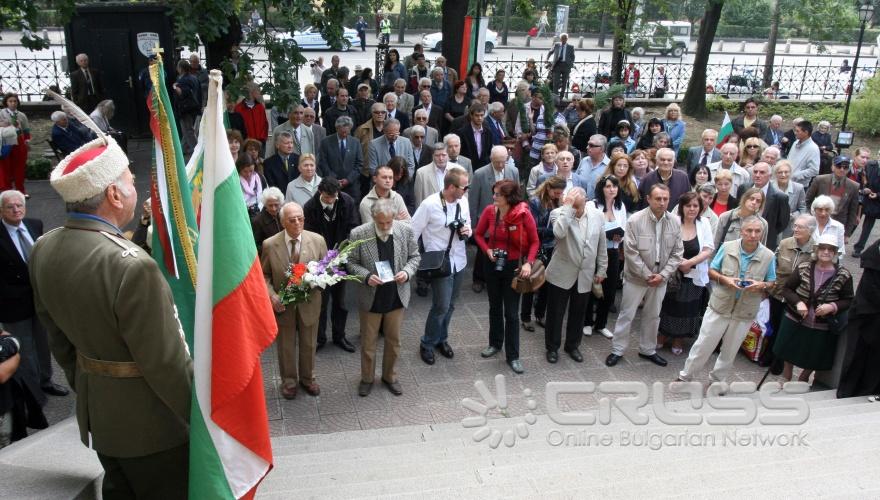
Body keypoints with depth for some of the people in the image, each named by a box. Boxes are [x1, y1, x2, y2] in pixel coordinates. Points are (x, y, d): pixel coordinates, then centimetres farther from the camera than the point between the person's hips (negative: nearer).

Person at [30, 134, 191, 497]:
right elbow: (166, 362, -24)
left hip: (95, 412, 8)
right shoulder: (132, 265, -30)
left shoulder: (43, 250, -3)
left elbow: (55, 335, 9)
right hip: (149, 421, -8)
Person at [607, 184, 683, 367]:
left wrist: (662, 275, -10)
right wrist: (647, 275, -15)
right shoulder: (635, 220, -16)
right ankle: (618, 350, 20)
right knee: (626, 315, 7)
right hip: (636, 277, -4)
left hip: (660, 279, 4)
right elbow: (630, 252, -17)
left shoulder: (675, 222, -3)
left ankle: (647, 350, 34)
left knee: (653, 316, 17)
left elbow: (677, 253, 0)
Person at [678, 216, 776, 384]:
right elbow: (711, 271, 0)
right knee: (703, 345, 6)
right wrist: (724, 279, -20)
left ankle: (717, 380, 36)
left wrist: (762, 285, -18)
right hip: (719, 307, -1)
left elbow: (772, 283, 4)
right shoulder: (727, 247, -8)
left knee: (730, 351, 16)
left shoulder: (768, 256, -6)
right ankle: (685, 376, 21)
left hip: (745, 313, 1)